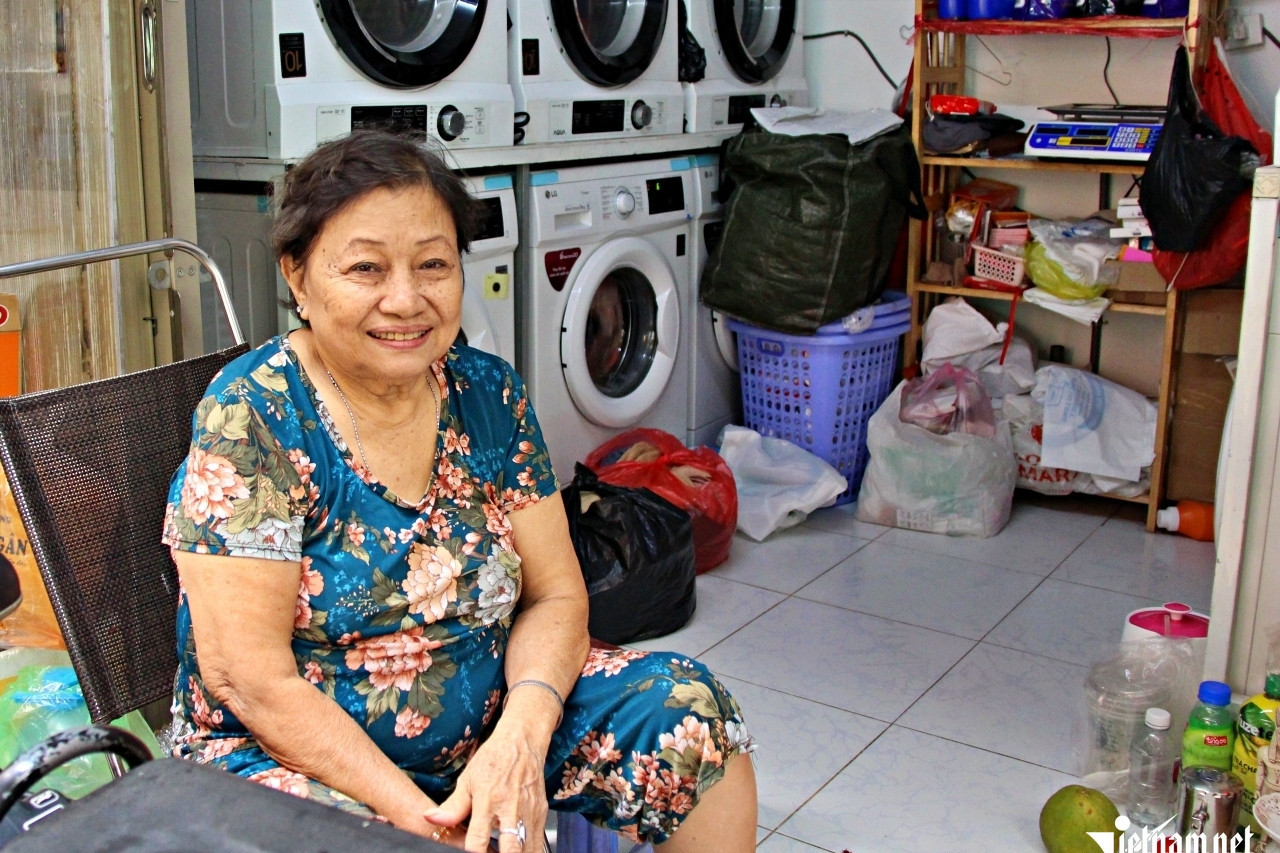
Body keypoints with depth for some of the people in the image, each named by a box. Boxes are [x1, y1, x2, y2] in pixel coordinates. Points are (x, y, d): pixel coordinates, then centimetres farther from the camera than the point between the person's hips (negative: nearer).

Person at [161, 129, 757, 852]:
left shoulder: (490, 394, -2)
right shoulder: (251, 416, -17)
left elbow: (556, 596, -1)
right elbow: (249, 677, -20)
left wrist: (521, 738, -21)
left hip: (487, 717, 5)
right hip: (290, 752, -5)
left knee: (691, 709, -10)